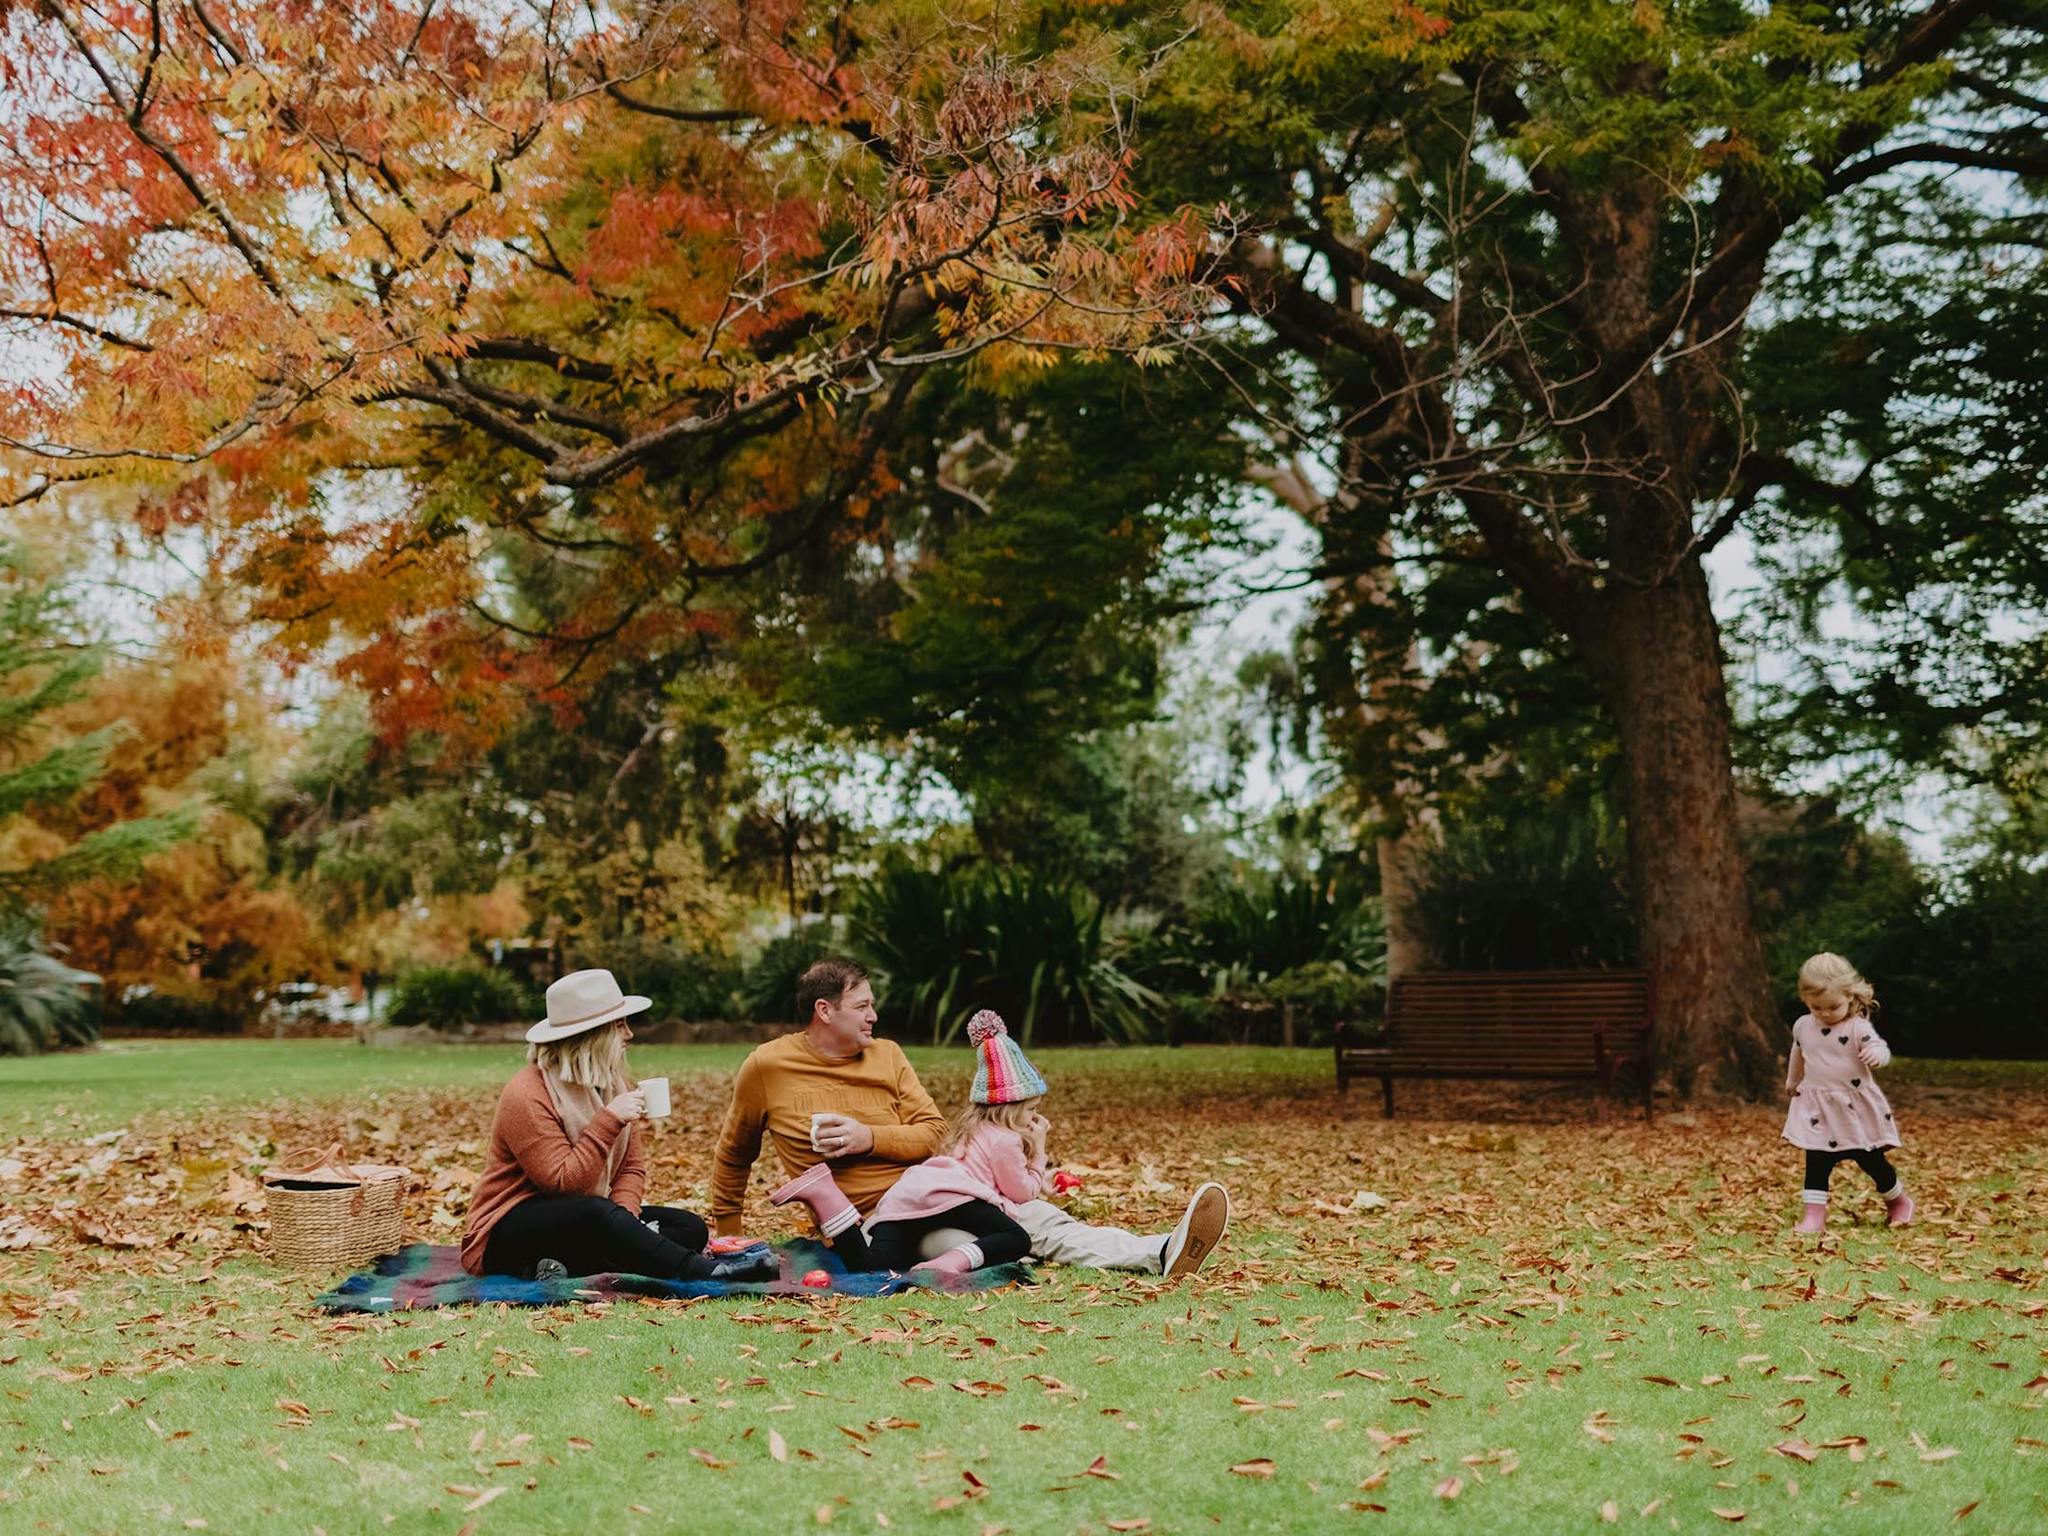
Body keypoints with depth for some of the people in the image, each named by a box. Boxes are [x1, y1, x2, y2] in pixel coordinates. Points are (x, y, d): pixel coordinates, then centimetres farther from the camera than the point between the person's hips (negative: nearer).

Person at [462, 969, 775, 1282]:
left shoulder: (613, 1083, 7)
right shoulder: (526, 1096, -19)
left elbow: (632, 1166, 5)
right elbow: (563, 1184, -26)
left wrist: (625, 1215, -15)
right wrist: (609, 1121, -30)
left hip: (588, 1222, 9)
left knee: (690, 1228, -10)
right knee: (597, 1213, -39)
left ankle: (564, 1267, -27)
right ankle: (705, 1272, -40)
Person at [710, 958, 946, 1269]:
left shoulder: (887, 1054, 10)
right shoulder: (766, 1067, 2)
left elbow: (933, 1131, 4)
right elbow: (733, 1155, 16)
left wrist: (870, 1139, -12)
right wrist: (727, 1236, 22)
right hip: (864, 1226, -4)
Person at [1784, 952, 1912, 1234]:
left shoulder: (1858, 1027, -13)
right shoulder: (1803, 1026, 2)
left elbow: (1880, 1049, -26)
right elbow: (1798, 1056, 21)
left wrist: (1876, 1054, -50)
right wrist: (1792, 1082, 36)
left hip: (1856, 1108, -3)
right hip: (1818, 1109, 3)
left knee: (1870, 1160, 8)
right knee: (1816, 1162, -3)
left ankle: (1898, 1199, 33)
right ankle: (1813, 1213, 0)